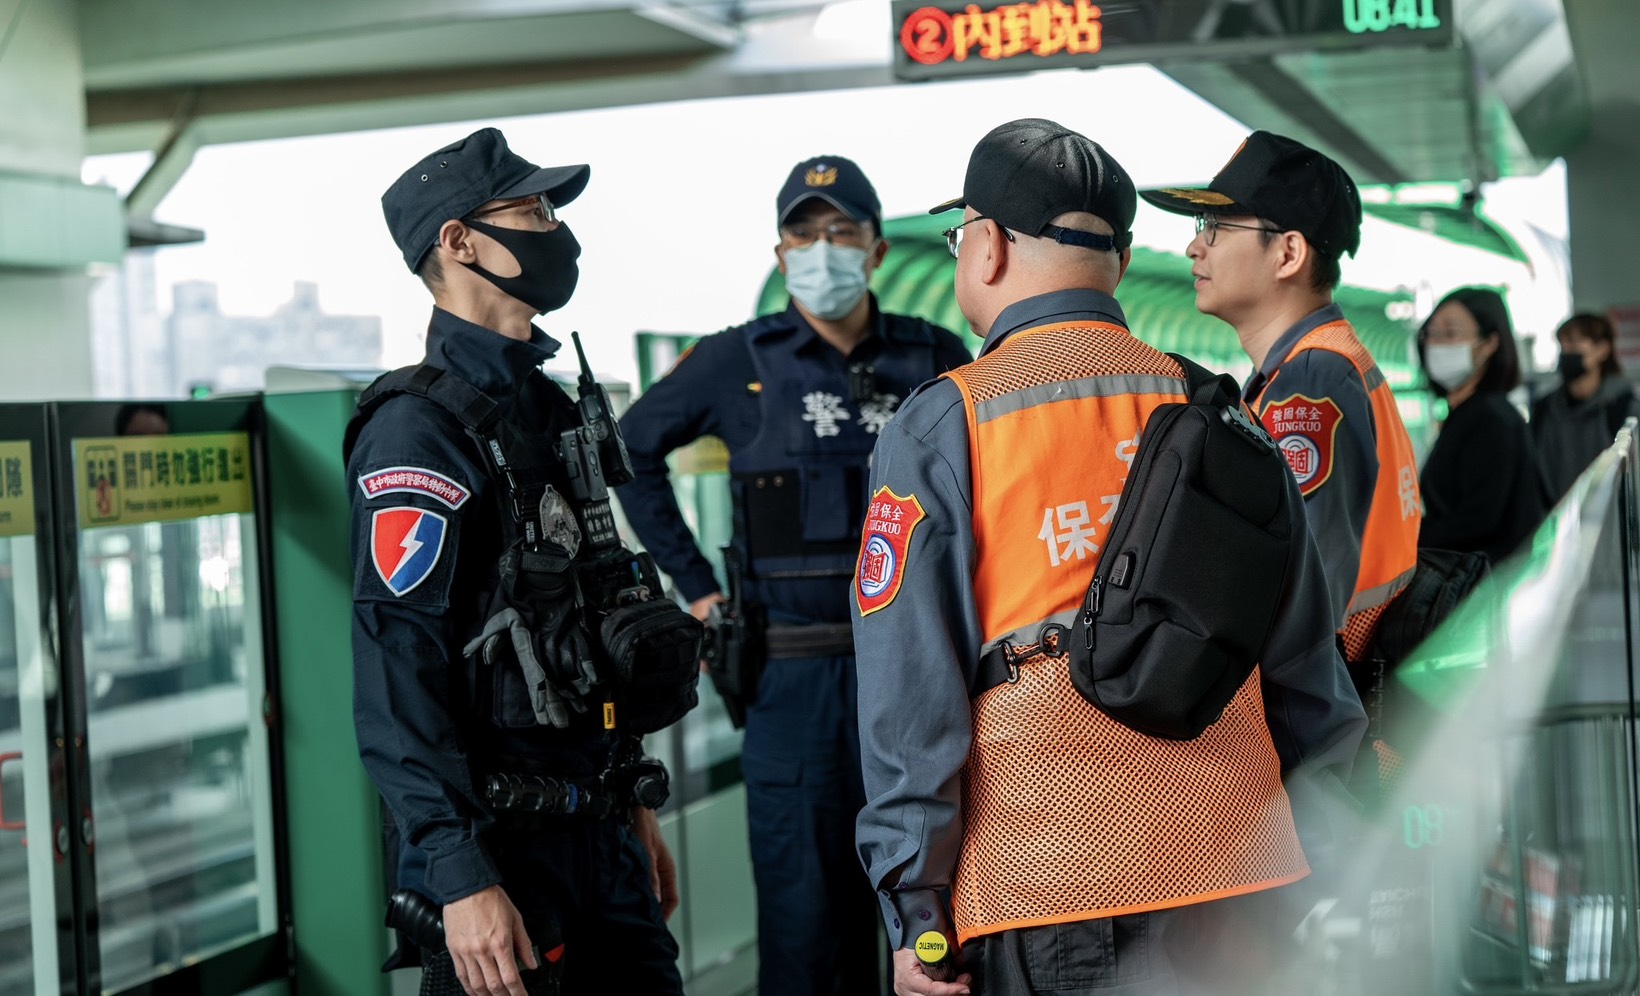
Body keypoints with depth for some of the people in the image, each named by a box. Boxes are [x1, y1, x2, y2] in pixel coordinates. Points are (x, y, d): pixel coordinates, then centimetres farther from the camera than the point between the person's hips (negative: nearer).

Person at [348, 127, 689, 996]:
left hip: (595, 827, 8)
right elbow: (395, 678, -21)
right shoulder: (419, 429, -14)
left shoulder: (551, 408, 14)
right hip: (498, 844, -8)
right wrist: (459, 879, -25)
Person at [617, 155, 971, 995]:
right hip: (795, 670, -1)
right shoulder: (740, 362, 1)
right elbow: (633, 449, 10)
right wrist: (694, 584, 6)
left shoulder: (933, 359, 4)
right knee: (804, 903, 3)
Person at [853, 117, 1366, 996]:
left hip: (1046, 882, -3)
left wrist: (914, 908, -1)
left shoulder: (939, 429, -3)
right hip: (1233, 870, 4)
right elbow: (1301, 655, 12)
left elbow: (910, 689, -5)